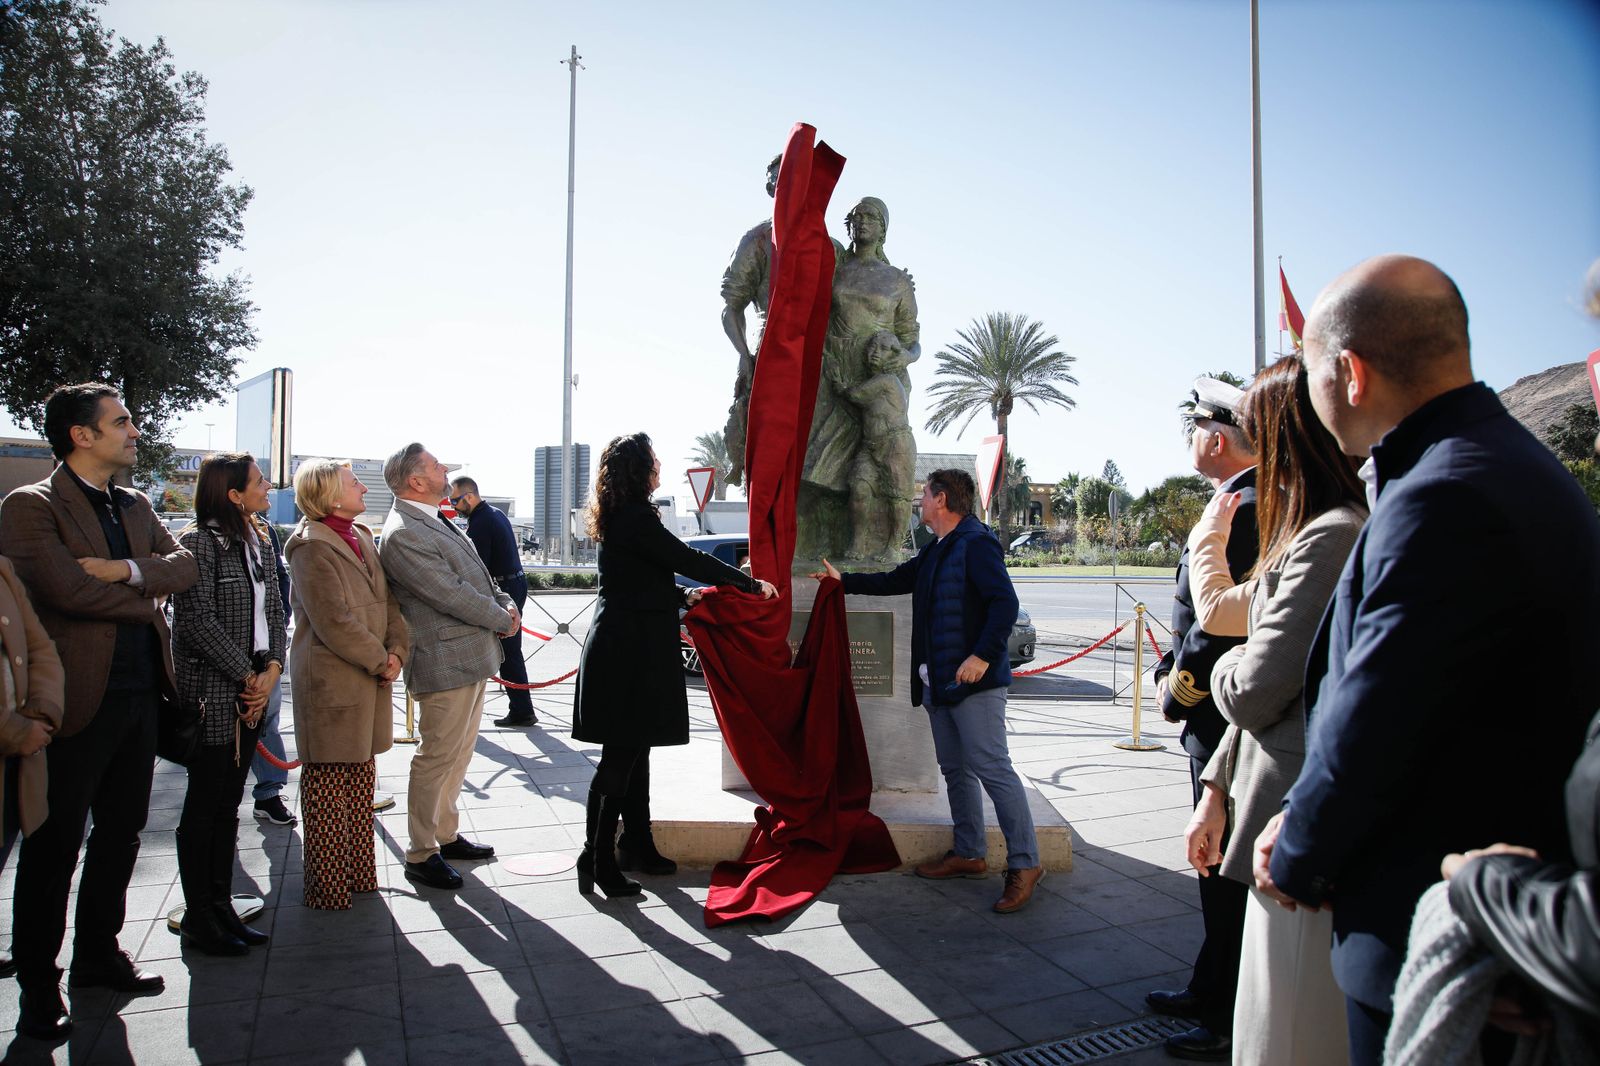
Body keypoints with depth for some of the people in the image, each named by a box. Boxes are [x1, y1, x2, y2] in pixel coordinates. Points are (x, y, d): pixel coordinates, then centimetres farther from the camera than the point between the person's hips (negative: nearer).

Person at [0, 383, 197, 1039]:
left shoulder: (135, 506, 13)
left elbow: (185, 566, 3)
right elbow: (67, 589, -21)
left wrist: (126, 570, -15)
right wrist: (147, 598, -7)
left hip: (139, 694, 7)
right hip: (78, 700, -7)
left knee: (121, 833, 16)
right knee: (54, 847, 5)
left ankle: (99, 955, 32)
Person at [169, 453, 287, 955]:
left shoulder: (261, 542, 11)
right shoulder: (198, 542, -12)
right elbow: (199, 622, -17)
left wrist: (272, 669, -3)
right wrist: (247, 677, -12)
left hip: (252, 691, 7)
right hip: (211, 693, -7)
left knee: (228, 803, 13)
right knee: (204, 806, 3)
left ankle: (221, 907, 23)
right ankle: (198, 917, 15)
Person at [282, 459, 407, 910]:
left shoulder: (362, 536, 13)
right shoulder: (311, 545, -13)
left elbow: (386, 599, 13)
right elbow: (334, 621, -18)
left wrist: (397, 649, -2)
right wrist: (380, 661, -13)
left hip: (369, 678, 8)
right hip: (331, 682, -8)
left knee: (361, 778, 15)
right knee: (327, 786, 1)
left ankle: (358, 873, 27)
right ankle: (326, 888, 12)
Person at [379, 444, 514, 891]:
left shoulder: (436, 520, 13)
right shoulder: (402, 534, -19)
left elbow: (477, 572, 18)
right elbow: (450, 594, -21)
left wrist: (506, 604, 1)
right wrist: (502, 620, -9)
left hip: (472, 656, 10)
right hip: (447, 662, -10)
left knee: (458, 754, 19)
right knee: (437, 758, 0)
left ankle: (446, 835, 33)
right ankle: (421, 854, 14)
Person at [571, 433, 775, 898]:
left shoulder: (622, 517, 15)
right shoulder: (636, 518, -16)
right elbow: (688, 559, -17)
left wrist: (684, 596, 14)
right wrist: (753, 584, -8)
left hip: (625, 646, 10)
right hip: (630, 650, -10)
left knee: (634, 751, 15)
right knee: (621, 757, -5)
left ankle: (636, 845, 26)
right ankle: (597, 858, 1)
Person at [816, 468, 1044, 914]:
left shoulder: (977, 543, -11)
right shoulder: (933, 552, 18)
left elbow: (1004, 602, -20)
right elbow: (894, 581, 31)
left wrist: (983, 655, -26)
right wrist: (845, 581, 32)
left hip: (973, 679, -10)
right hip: (938, 680, 10)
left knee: (991, 767, -10)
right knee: (954, 769, 14)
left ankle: (1024, 863, -5)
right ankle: (969, 853, 24)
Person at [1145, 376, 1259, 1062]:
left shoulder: (1243, 511, -21)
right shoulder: (1248, 504, 12)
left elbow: (1221, 623, -25)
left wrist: (1176, 689, -12)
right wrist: (1178, 672, 10)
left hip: (1224, 719, -11)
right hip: (1219, 718, 11)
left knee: (1229, 871, 2)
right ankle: (1211, 991, 35)